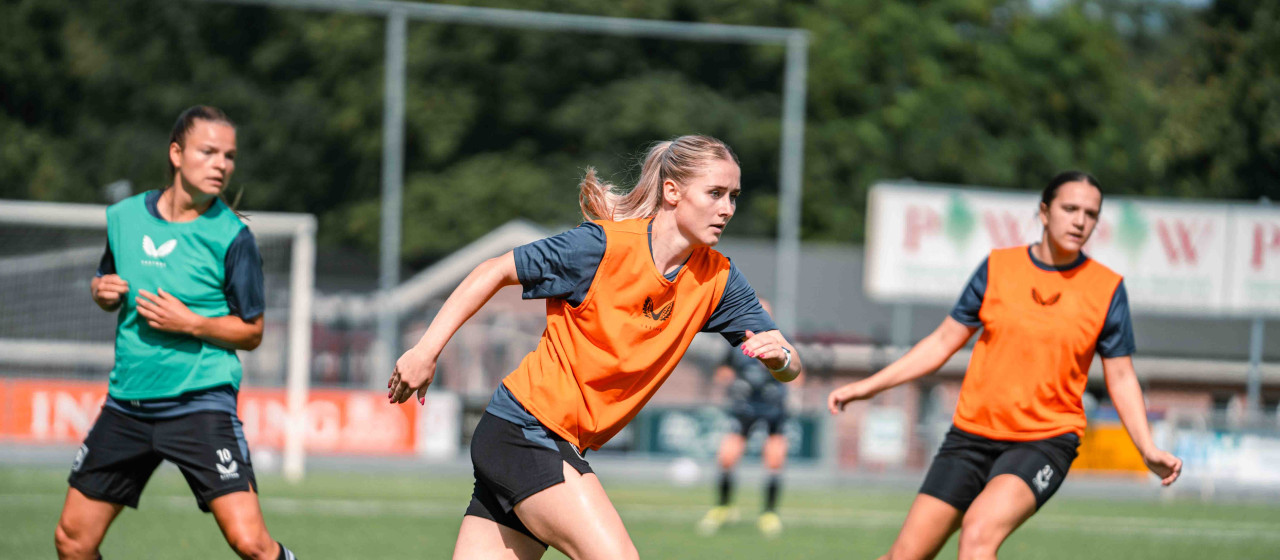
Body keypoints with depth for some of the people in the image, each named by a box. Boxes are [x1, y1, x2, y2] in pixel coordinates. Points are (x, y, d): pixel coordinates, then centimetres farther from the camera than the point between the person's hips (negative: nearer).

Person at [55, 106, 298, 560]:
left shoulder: (231, 237, -8)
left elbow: (251, 332, -3)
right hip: (127, 400, 5)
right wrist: (103, 292, -3)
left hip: (201, 402, -4)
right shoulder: (123, 217, 3)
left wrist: (190, 323, -18)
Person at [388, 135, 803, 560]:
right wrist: (427, 350, -8)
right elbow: (495, 272, -5)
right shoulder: (604, 245, -15)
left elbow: (789, 369, 2)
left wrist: (779, 356, -23)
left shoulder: (716, 278, 1)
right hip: (522, 428, -7)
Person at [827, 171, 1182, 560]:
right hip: (972, 433, 3)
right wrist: (868, 386, 6)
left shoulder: (1107, 289, -1)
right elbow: (943, 342, 10)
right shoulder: (997, 268, 3)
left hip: (1045, 442, -3)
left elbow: (1121, 378, 5)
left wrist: (1148, 449, -8)